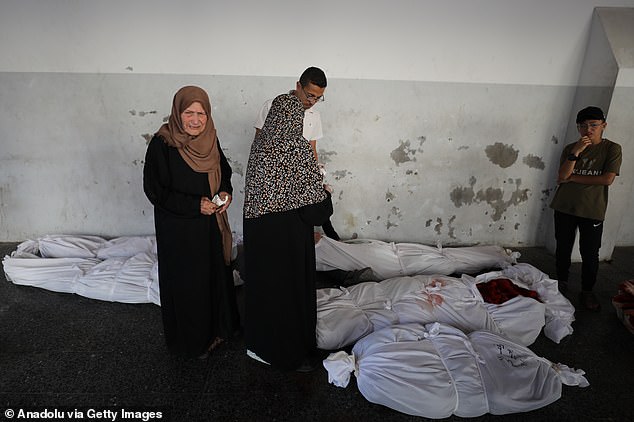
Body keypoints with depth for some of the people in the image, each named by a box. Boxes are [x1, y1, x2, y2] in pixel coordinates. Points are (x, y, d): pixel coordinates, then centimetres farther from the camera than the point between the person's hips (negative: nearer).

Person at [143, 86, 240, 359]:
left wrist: (225, 193, -7)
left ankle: (215, 329, 40)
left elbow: (224, 172, 13)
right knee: (185, 282, 7)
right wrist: (195, 205, -22)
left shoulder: (209, 140, 1)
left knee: (215, 274, 17)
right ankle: (191, 341, 30)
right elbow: (155, 190, -16)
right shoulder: (161, 145, -16)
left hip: (210, 225, 6)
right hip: (178, 229, -6)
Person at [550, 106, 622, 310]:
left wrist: (573, 178, -10)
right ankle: (562, 282, 31)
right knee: (563, 247, 13)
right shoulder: (570, 148, 3)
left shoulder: (612, 148, -3)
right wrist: (576, 153, -20)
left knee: (590, 254, 4)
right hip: (565, 207, 2)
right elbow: (562, 176, -9)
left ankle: (587, 292, 20)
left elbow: (607, 179, -14)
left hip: (592, 210, -2)